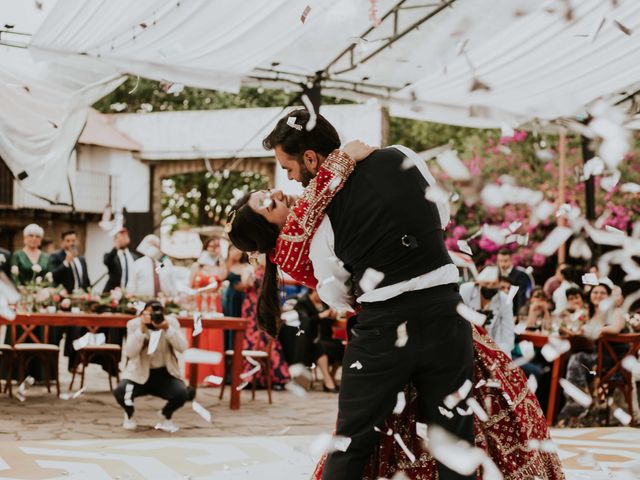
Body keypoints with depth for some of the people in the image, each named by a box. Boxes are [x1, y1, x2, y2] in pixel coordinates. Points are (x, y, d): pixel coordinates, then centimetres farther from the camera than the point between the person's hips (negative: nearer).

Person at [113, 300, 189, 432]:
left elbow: (182, 347, -18)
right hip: (140, 373, -1)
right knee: (120, 392, -29)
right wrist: (141, 330, -31)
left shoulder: (171, 322, -7)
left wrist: (168, 328, -29)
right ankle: (129, 415, 11)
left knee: (182, 393, -27)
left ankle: (165, 415, 10)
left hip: (165, 374, 1)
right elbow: (129, 353, -22)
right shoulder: (134, 324, -10)